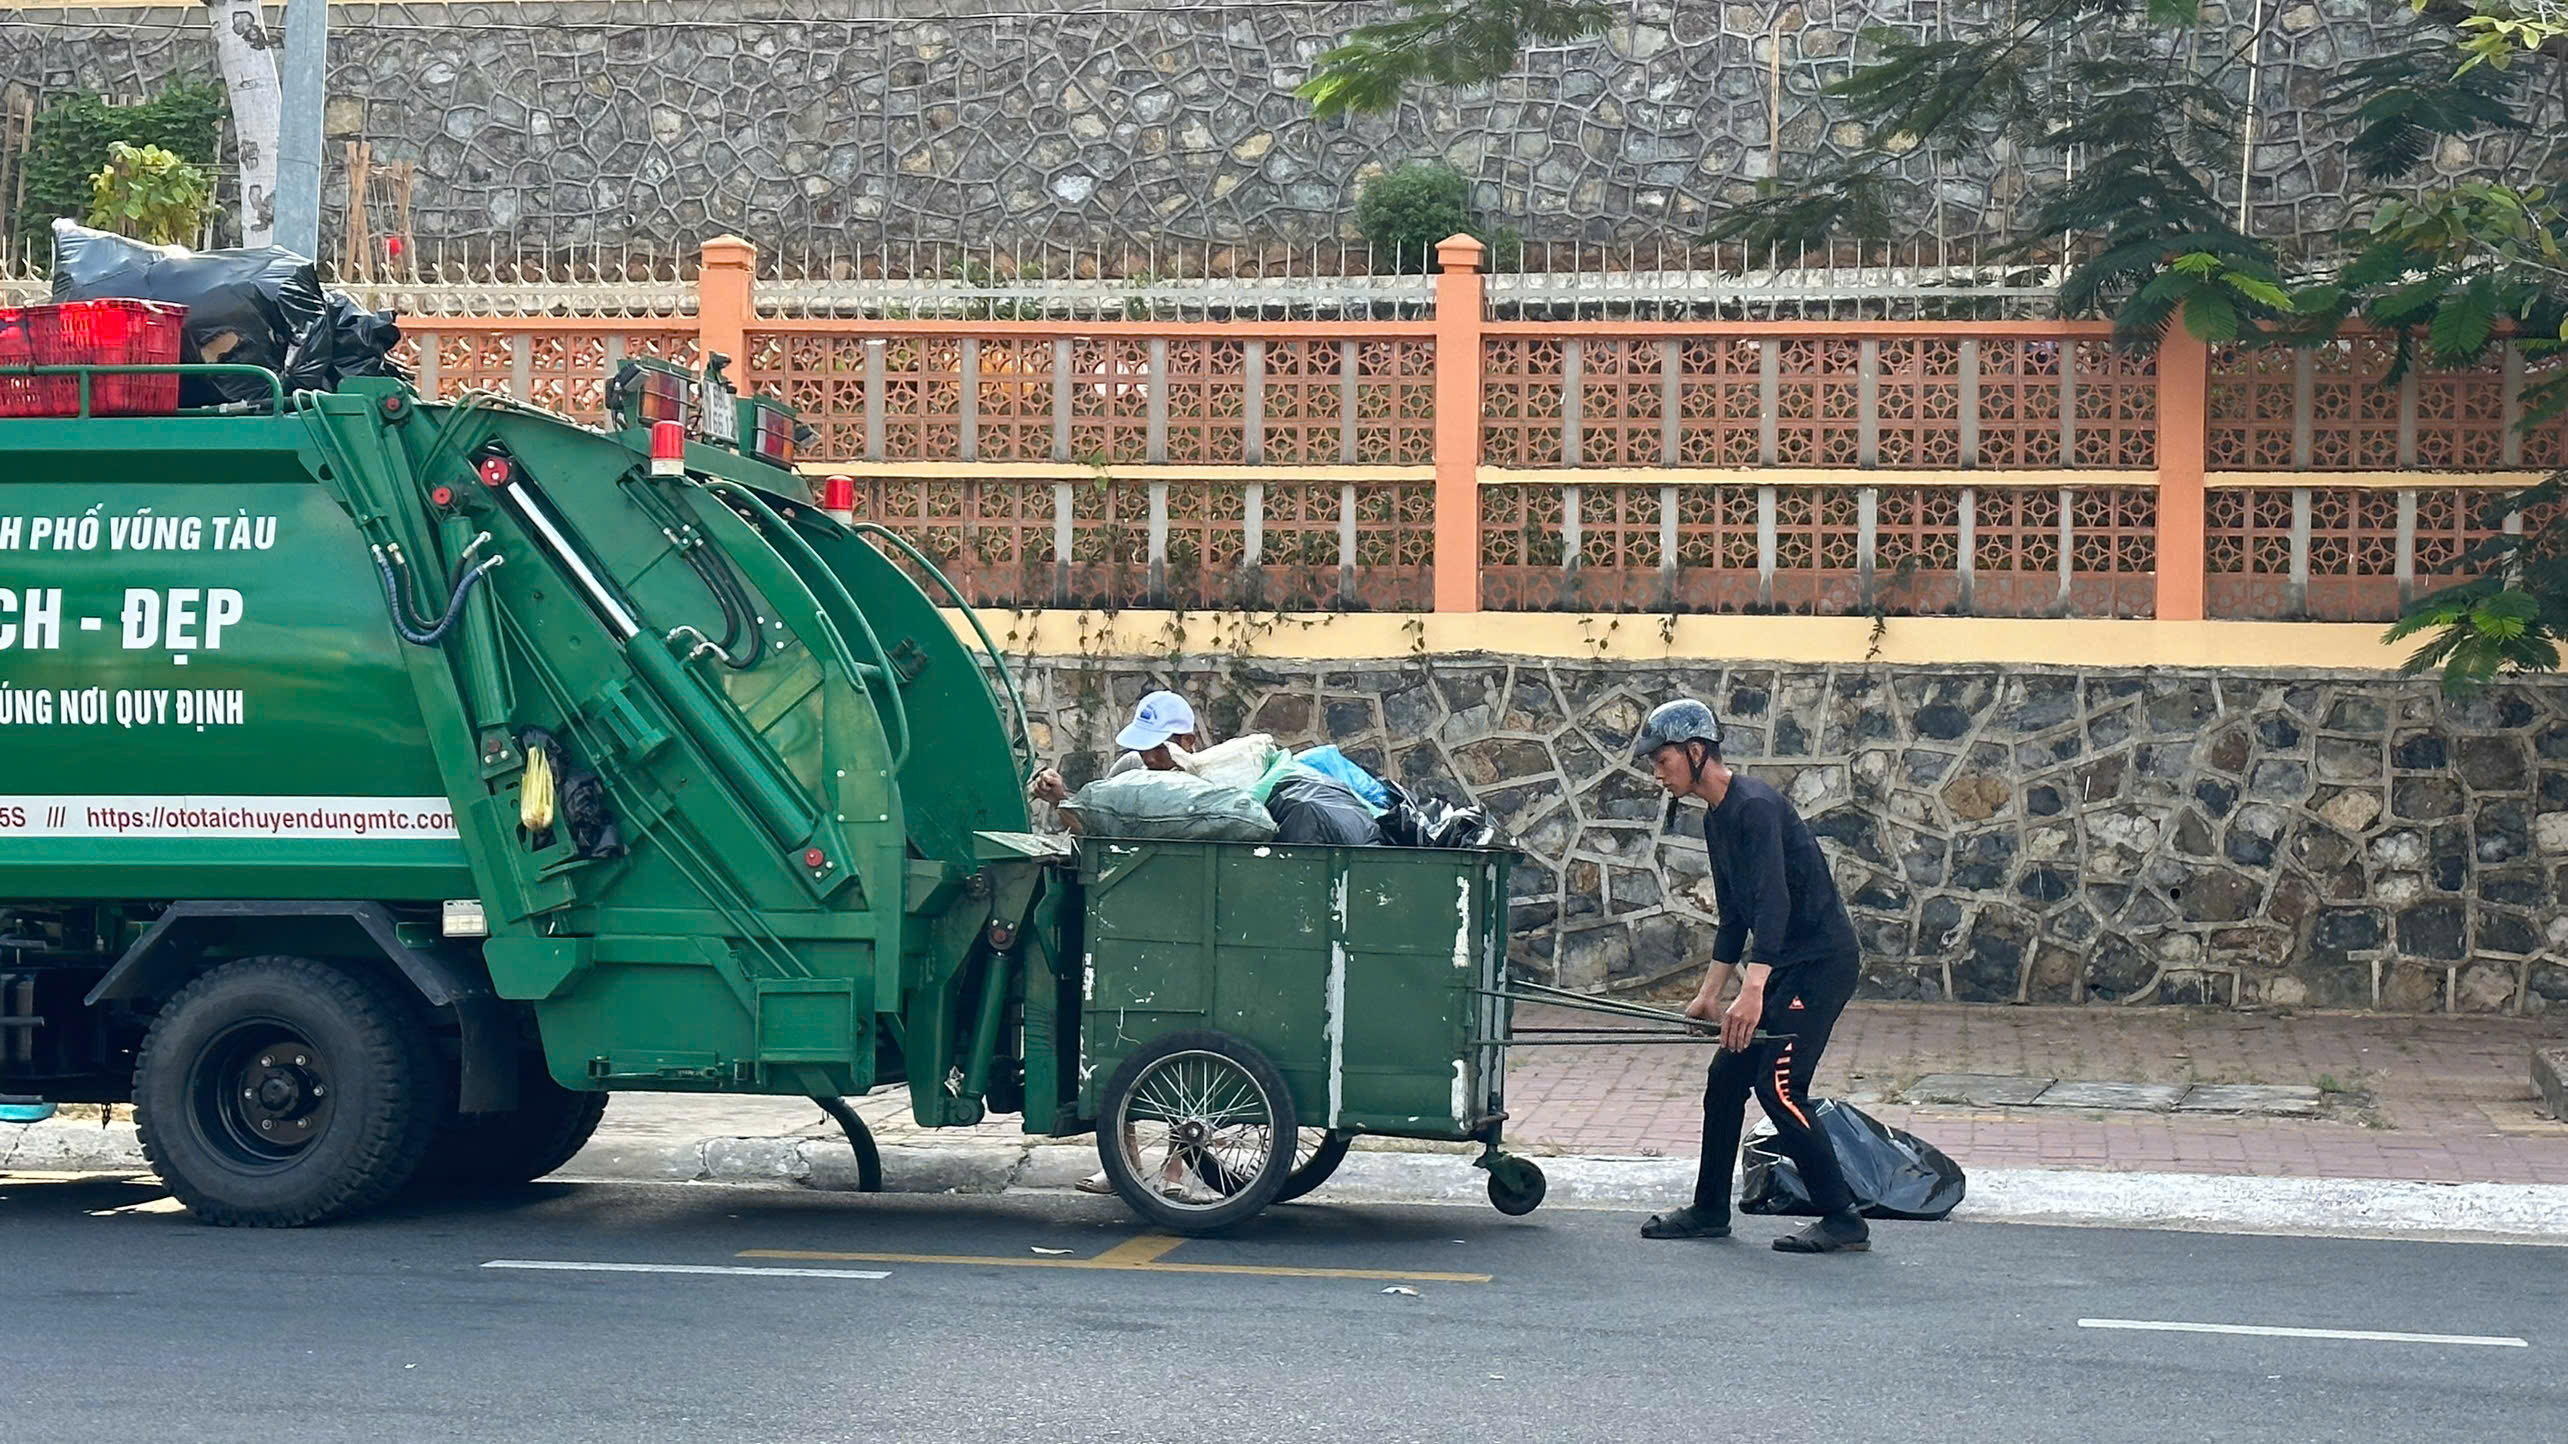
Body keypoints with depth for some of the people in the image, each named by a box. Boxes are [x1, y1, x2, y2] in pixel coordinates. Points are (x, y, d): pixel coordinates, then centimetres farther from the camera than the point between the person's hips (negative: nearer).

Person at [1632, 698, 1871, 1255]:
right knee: (1726, 1077, 11)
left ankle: (1844, 1220, -9)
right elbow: (1735, 916, 21)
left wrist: (1753, 990, -37)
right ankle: (1710, 1209, 23)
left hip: (1821, 961, -10)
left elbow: (1774, 901, -30)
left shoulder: (1755, 807, -19)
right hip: (1784, 964, 10)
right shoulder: (1717, 820, 13)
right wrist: (1710, 993, 21)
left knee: (1778, 1087, -14)